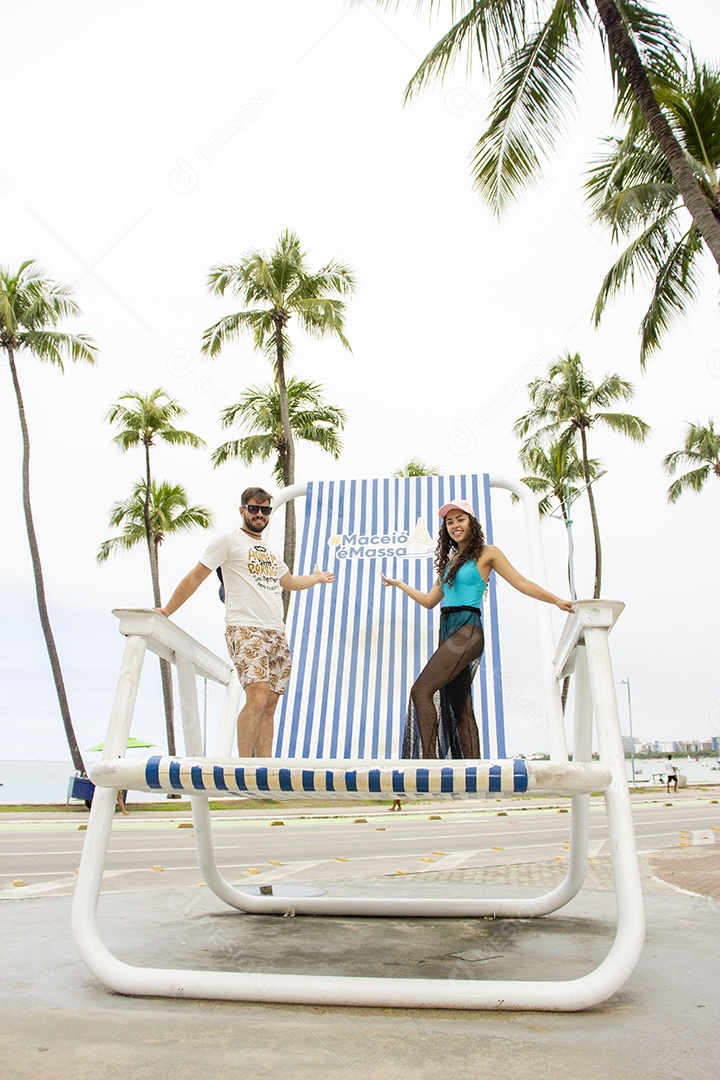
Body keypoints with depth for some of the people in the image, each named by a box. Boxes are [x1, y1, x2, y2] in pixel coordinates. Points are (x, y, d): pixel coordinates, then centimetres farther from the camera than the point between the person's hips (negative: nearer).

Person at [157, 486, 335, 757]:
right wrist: (167, 610, -2)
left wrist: (316, 578, 51)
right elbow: (196, 576, 2)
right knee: (258, 698, -21)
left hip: (276, 633, 7)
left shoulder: (271, 551, 25)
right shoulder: (228, 541, 4)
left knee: (270, 705, 2)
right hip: (245, 630, -7)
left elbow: (289, 581, 42)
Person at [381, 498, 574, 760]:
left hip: (468, 630, -7)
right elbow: (429, 601, 25)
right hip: (448, 631, 7)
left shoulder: (486, 553, 4)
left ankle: (430, 759, -20)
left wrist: (557, 600, -7)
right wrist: (398, 584, 30)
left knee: (421, 690, -20)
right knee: (461, 710, 3)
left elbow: (521, 583, 1)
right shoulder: (449, 561, 22)